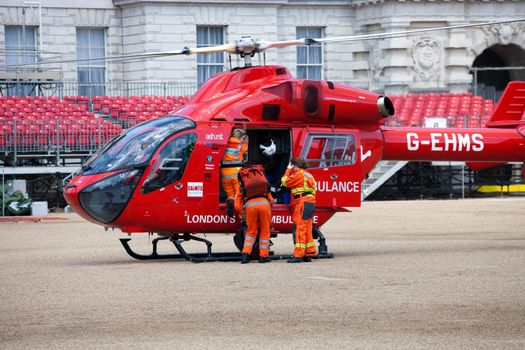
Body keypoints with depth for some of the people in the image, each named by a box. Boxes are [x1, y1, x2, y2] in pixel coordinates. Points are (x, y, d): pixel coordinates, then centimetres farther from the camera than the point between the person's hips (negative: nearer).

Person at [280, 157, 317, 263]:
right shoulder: (308, 175, 22)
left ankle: (298, 255, -16)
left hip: (303, 203, -10)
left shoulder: (299, 174, -7)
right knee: (307, 230, 13)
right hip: (311, 203, 10)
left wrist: (288, 170, 11)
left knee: (300, 229, -12)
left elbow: (285, 182, -2)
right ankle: (309, 253, 13)